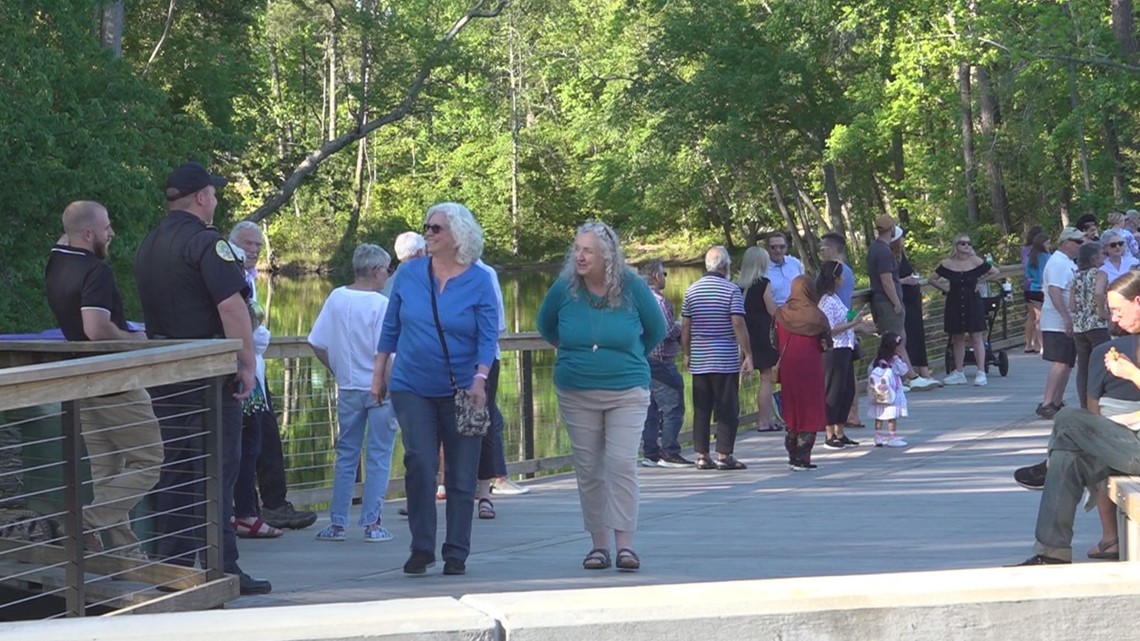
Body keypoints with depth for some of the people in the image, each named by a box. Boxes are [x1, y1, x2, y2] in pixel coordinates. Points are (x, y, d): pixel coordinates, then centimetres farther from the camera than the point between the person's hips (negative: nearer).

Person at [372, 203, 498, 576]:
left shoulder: (479, 282, -3)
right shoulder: (409, 274, 3)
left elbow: (488, 337, -7)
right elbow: (391, 327, 11)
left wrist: (479, 380, -19)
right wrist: (379, 374, 11)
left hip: (460, 391, -1)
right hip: (412, 388, 1)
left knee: (461, 475, 3)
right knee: (420, 464, -12)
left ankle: (456, 554, 12)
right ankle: (422, 548, -2)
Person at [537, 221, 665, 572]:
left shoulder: (632, 287, -7)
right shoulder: (564, 288, -4)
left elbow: (656, 330, 10)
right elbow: (546, 327, 16)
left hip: (626, 391, -2)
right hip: (576, 394, 2)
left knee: (622, 464, -12)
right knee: (589, 470, 4)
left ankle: (625, 544, -10)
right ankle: (598, 544, 12)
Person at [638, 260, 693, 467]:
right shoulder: (658, 300, -15)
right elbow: (668, 331, -19)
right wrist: (680, 328, 1)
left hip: (643, 362, 9)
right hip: (661, 362, -9)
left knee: (650, 410, 12)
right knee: (672, 407, -5)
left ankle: (650, 453, 12)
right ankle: (669, 453, -7)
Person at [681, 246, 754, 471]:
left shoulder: (692, 290, 7)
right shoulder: (731, 291, -8)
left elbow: (685, 327, 9)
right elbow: (738, 325, -13)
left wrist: (687, 354, 18)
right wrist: (748, 355, -8)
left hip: (699, 360, 4)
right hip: (725, 360, -4)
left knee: (701, 409, 7)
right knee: (727, 409, 1)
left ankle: (702, 456, 6)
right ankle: (724, 455, -2)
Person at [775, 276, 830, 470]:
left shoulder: (781, 314, 0)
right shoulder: (816, 316, -8)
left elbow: (776, 343, 4)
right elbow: (826, 343, -3)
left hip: (787, 366, 4)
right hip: (810, 367, -4)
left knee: (791, 411, 13)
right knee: (809, 412, 2)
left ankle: (793, 457, 14)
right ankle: (802, 458, -4)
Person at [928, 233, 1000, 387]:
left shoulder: (976, 262, -4)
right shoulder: (947, 264, -2)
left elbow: (995, 272, 8)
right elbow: (933, 279, 10)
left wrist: (980, 282, 3)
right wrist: (945, 288, 0)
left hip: (973, 303, -2)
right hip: (954, 304, 2)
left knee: (976, 338, -4)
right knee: (958, 338, 8)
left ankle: (981, 372, -3)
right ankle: (959, 373, 15)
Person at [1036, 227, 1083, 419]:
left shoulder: (1068, 263, 19)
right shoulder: (1058, 263, -15)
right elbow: (1054, 291, -25)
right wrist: (1066, 317, -30)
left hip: (1068, 323, 10)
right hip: (1058, 323, -10)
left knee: (1066, 364, 10)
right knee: (1060, 364, -14)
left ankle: (1056, 404, 14)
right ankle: (1046, 404, -15)